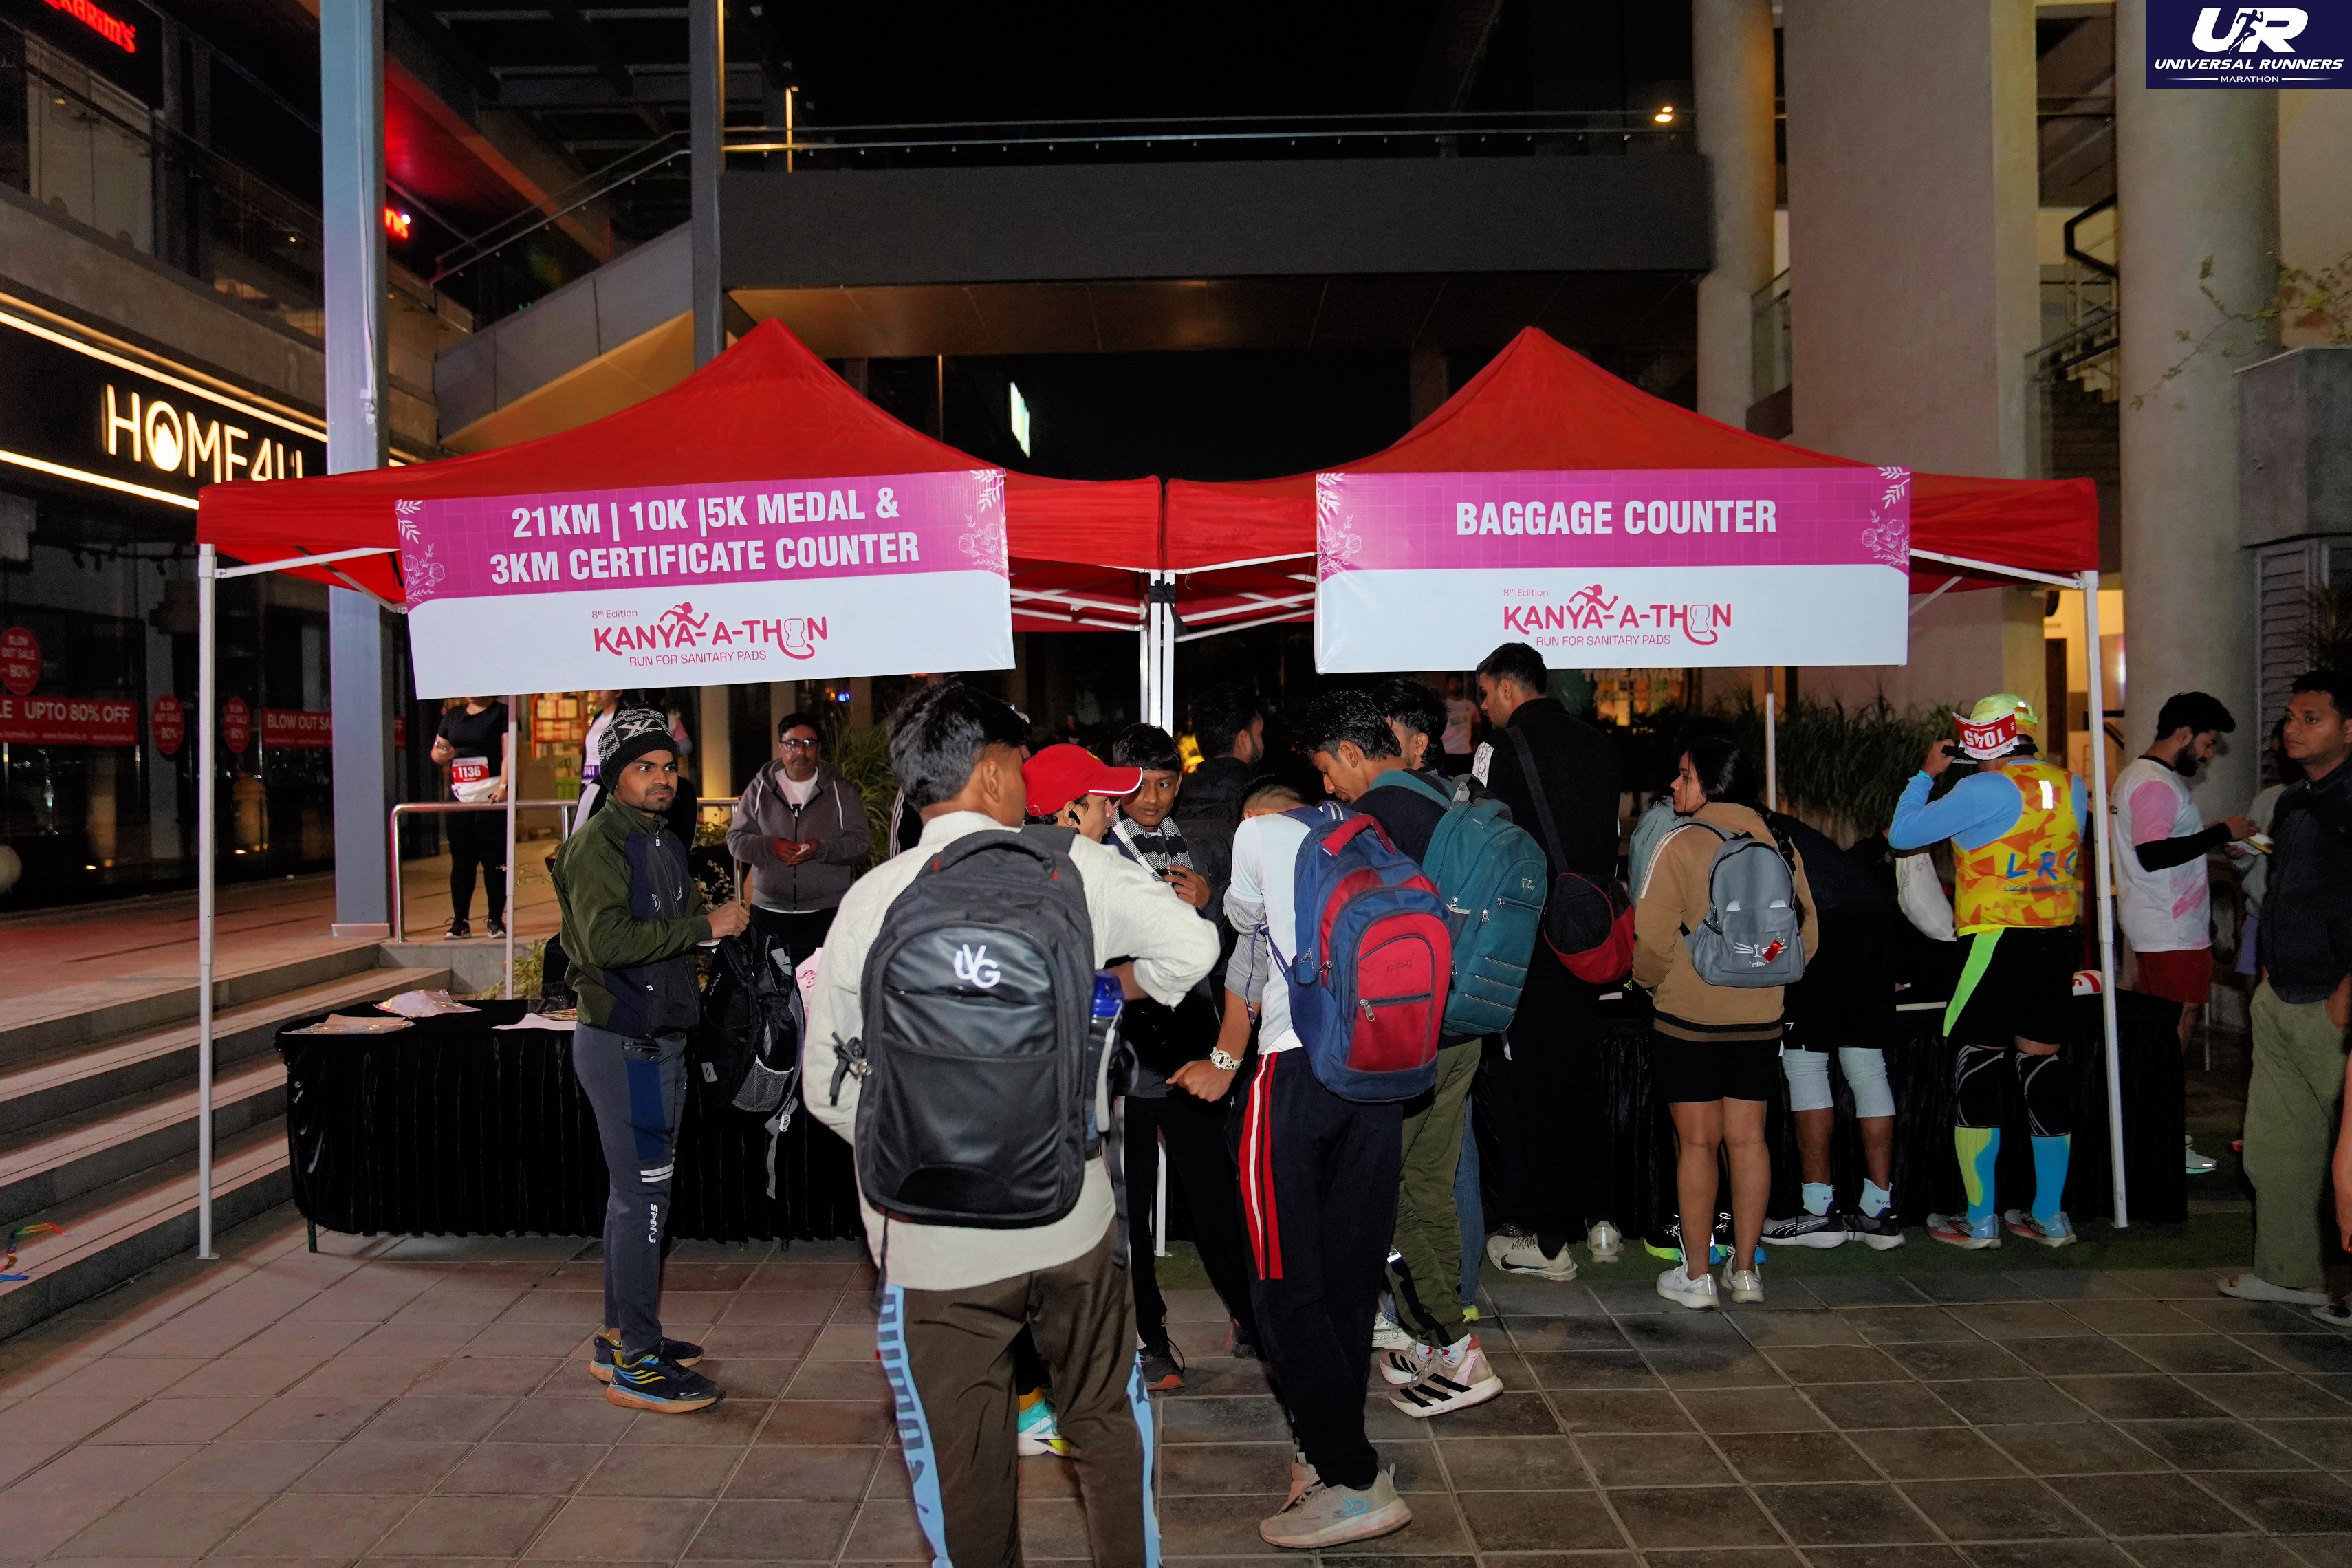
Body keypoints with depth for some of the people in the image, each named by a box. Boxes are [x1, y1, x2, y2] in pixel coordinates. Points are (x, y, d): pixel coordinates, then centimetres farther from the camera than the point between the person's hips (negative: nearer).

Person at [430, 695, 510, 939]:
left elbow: (509, 754, -7)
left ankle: (496, 920, 3)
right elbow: (437, 752, 23)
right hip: (459, 798, 5)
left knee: (494, 860, -3)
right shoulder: (453, 716, 17)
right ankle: (460, 922, 10)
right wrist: (441, 754, -2)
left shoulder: (501, 713, 1)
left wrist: (504, 786, -19)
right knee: (461, 861, 5)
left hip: (491, 797, -5)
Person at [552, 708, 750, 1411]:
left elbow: (688, 924, 22)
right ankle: (636, 1364, 2)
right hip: (621, 1043, -10)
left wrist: (724, 919, 2)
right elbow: (608, 940, -27)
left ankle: (619, 1335, 28)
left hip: (657, 1040, 10)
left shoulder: (665, 844, 15)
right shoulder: (597, 844, -14)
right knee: (644, 1197, -6)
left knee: (635, 1190, 16)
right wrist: (703, 926, -24)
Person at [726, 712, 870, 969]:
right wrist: (770, 846, -14)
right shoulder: (759, 790, 10)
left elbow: (862, 842, 0)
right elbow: (735, 839, 7)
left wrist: (821, 849, -19)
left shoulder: (841, 791, 5)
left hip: (826, 916, -2)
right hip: (768, 914, 2)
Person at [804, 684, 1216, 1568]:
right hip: (1071, 1212, 1)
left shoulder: (869, 901, -6)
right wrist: (1119, 983, 14)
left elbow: (830, 1087, 0)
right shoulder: (1069, 865, -7)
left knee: (962, 1461, 15)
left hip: (934, 1234, -1)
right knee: (1107, 1416, 22)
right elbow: (1190, 946, -6)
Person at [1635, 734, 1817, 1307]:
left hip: (1690, 1018, -4)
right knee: (1747, 1139, 10)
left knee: (1697, 1142, 3)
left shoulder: (1682, 845, -12)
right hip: (1760, 1018, 4)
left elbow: (1652, 939, -14)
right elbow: (1807, 935, 7)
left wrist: (1650, 980, 7)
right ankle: (1744, 1269, 18)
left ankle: (1696, 1275, 9)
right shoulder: (1779, 845, 2)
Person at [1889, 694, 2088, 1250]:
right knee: (2042, 1063, 11)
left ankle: (1980, 1220, 3)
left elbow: (1902, 834, -8)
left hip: (1999, 941, -7)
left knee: (1977, 1066, 1)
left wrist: (1926, 775, 5)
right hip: (2061, 938, 7)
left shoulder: (1984, 790, -12)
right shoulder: (2071, 786, 8)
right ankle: (2051, 1217, 16)